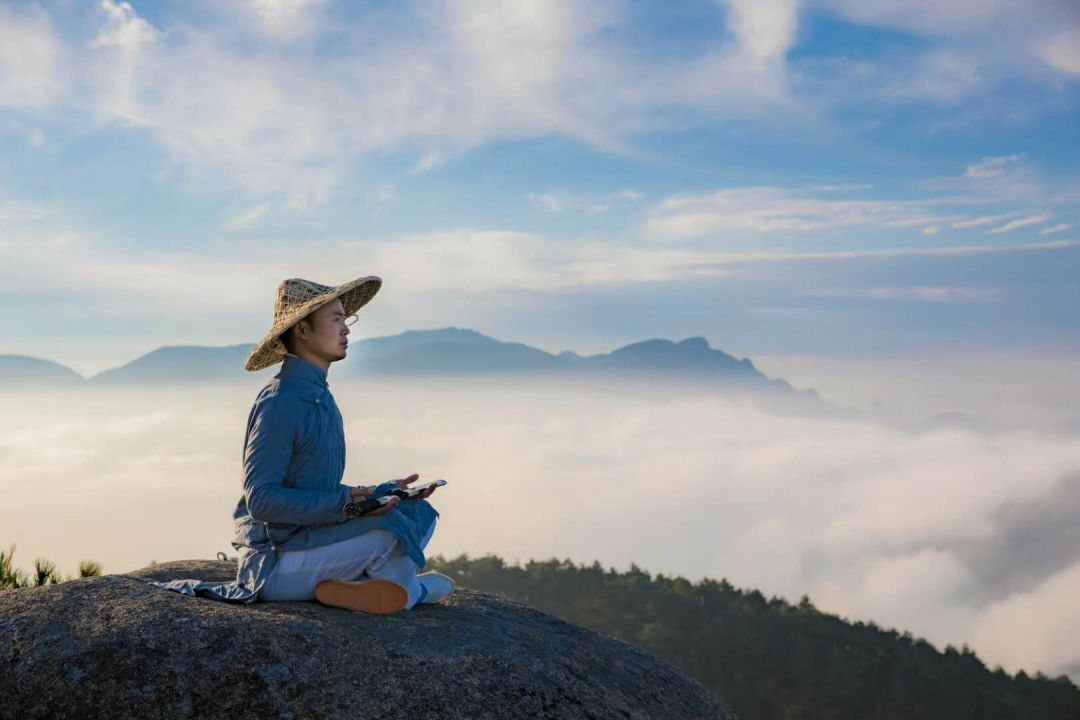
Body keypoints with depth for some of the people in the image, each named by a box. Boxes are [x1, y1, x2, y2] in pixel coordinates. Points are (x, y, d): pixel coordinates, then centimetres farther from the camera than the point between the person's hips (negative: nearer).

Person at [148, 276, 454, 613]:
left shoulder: (320, 396, 14)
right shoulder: (279, 402, -16)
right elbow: (261, 499, -22)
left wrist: (384, 492, 6)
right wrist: (345, 504, -28)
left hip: (311, 540, 9)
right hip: (272, 562, -9)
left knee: (419, 513, 4)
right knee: (390, 532, -23)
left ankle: (336, 586, -8)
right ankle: (411, 590, 6)